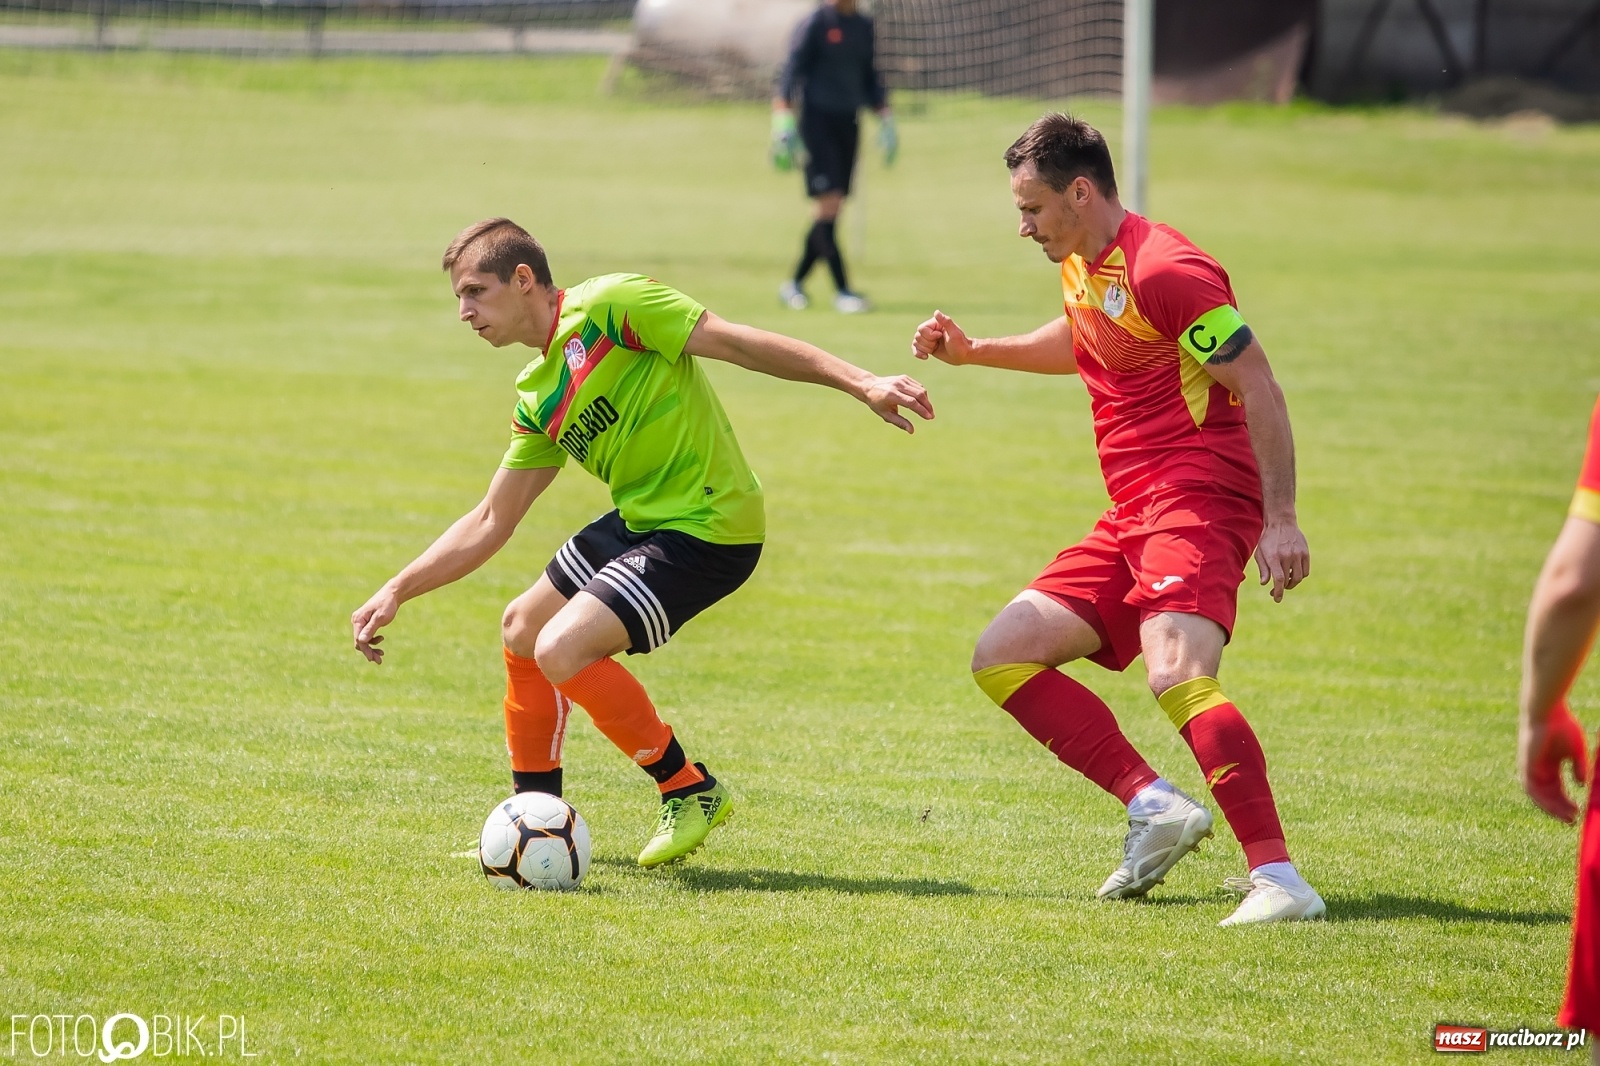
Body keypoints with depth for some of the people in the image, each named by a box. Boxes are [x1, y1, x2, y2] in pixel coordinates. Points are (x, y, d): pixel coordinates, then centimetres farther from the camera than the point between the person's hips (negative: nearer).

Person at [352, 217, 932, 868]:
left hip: (707, 528, -10)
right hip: (640, 520, 10)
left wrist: (860, 383, -23)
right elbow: (490, 524, 18)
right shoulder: (537, 401, 12)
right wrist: (397, 592, 12)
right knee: (522, 632, 19)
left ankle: (689, 791, -2)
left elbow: (737, 343, -16)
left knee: (562, 649, -20)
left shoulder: (609, 306, -14)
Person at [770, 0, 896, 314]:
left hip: (848, 123, 6)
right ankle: (842, 291, -11)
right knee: (829, 204, -12)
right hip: (817, 120, -6)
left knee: (831, 211, 6)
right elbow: (791, 71, -9)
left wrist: (885, 119, 19)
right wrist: (783, 120, -17)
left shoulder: (864, 27, 13)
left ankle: (795, 283, 19)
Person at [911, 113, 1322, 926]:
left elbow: (1259, 389, -17)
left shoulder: (1161, 269, -15)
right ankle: (1153, 806, -4)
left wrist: (1280, 521, -23)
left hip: (1197, 501, -10)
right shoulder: (1082, 264, 14)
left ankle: (1279, 879, -34)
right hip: (1130, 520, 10)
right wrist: (973, 352, 28)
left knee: (1177, 675, -31)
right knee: (1001, 656, 5)